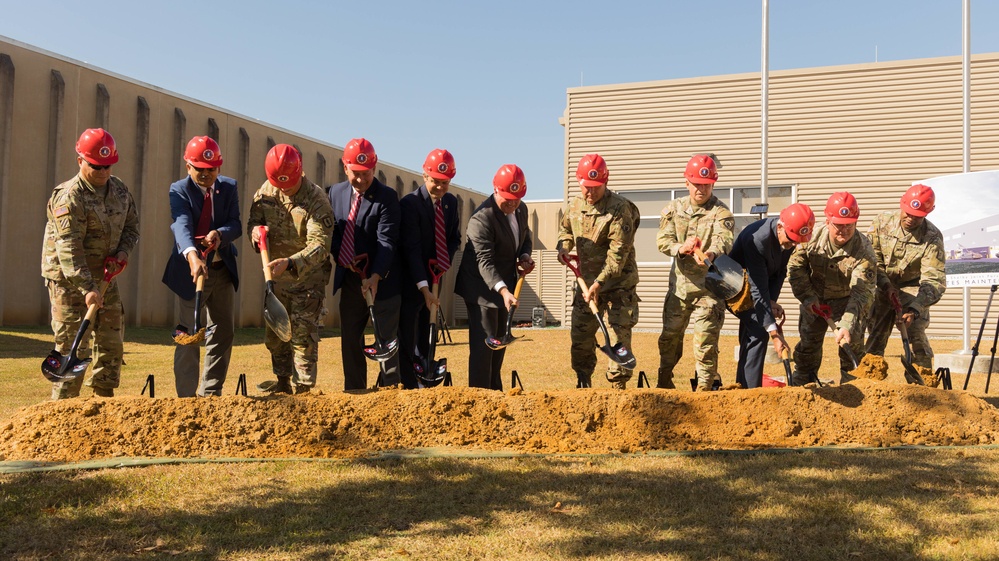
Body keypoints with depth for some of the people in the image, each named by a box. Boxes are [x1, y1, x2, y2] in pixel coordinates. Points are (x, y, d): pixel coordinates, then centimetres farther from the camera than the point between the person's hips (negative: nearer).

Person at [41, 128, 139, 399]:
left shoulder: (119, 189, 5)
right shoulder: (68, 198, -18)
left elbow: (132, 227, 12)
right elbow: (69, 248, -25)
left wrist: (121, 254, -9)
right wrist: (87, 288, -32)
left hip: (105, 277, 7)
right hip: (69, 280, -7)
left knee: (111, 343, 11)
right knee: (73, 346, -6)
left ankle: (104, 400, 23)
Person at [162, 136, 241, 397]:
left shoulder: (229, 187, 2)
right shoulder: (179, 190, -10)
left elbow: (236, 225, -6)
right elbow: (182, 225, -28)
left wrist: (220, 234, -29)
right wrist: (192, 256, -46)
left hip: (223, 269, 5)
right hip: (192, 270, -5)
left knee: (222, 333, 11)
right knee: (190, 335, -6)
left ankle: (211, 394, 24)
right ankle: (186, 396, -1)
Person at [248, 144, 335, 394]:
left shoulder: (317, 200, -21)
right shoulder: (266, 191, -4)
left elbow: (320, 245, -28)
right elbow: (254, 219, 8)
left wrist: (290, 263, -42)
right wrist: (256, 230, -17)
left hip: (308, 278, -6)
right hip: (276, 275, 6)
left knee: (303, 334, -7)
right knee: (275, 334, 15)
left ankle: (302, 388, 0)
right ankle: (284, 383, 30)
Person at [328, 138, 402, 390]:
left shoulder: (387, 197, -11)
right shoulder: (336, 192, 7)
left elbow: (387, 241, -19)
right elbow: (332, 232, 13)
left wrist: (375, 276, -29)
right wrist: (339, 257, -5)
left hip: (382, 280, -5)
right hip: (349, 279, 6)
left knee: (387, 339, 0)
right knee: (350, 340, 10)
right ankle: (354, 393, 20)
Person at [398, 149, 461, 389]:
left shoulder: (451, 202, 5)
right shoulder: (410, 203, -16)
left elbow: (455, 237, 16)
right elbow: (412, 249, -23)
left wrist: (446, 259, -6)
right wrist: (424, 288, -30)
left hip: (437, 278, 6)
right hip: (412, 281, -6)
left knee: (426, 340, 10)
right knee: (407, 339, -5)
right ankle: (410, 386, -2)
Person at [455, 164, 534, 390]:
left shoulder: (521, 209, 1)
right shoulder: (481, 218, -25)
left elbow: (525, 237, 19)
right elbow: (484, 261, -31)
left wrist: (525, 256, -4)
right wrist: (503, 290, -43)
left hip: (505, 285, 8)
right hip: (481, 287, -8)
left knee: (500, 342, 15)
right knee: (483, 344, -11)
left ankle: (494, 391, 26)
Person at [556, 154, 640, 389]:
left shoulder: (619, 208, -17)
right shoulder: (575, 206, 3)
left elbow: (618, 253, -22)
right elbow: (565, 229, 25)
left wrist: (599, 283, -24)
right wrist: (563, 246, 2)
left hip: (617, 286, -6)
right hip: (586, 282, 6)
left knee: (619, 337, -5)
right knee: (580, 337, 10)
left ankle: (618, 388, 4)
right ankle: (582, 385, 24)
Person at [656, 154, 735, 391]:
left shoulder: (721, 212, -8)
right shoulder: (674, 208, 5)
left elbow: (724, 240, -27)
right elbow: (663, 240, -5)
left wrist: (710, 253, -50)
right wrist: (680, 248, -27)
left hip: (708, 285, -4)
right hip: (679, 284, 4)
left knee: (705, 339, -7)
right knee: (670, 335, 14)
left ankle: (704, 387, 7)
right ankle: (664, 382, 33)